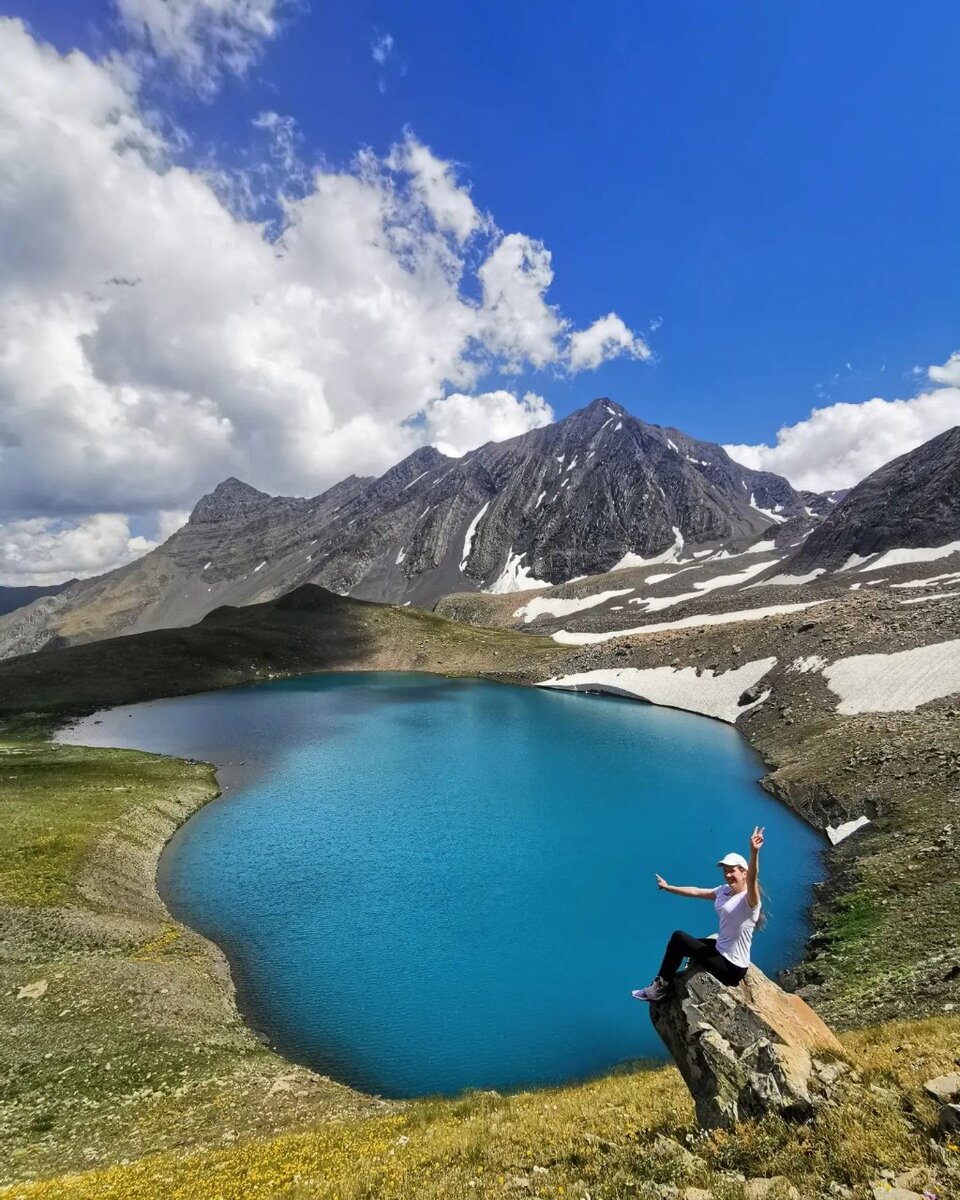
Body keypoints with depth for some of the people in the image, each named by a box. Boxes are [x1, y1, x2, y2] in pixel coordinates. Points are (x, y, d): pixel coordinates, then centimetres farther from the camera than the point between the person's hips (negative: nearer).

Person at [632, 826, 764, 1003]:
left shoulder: (749, 900, -22)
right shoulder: (723, 891, 3)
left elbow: (752, 879, -44)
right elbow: (696, 892, 14)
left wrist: (754, 852, -63)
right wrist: (668, 888, 22)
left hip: (732, 967, -9)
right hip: (720, 950, 9)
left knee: (679, 937, -5)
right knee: (679, 937, 16)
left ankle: (661, 987, 12)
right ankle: (664, 983, 29)